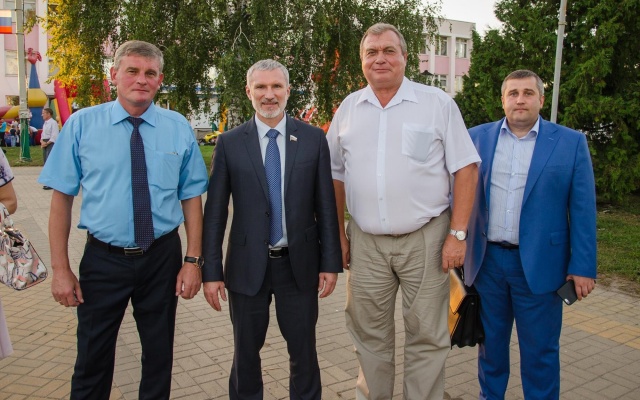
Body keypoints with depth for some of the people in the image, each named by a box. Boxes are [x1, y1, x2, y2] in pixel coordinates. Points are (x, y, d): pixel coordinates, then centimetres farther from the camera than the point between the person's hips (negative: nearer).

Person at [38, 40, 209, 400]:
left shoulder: (179, 128, -1)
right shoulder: (81, 124, -4)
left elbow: (192, 197, 0)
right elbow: (62, 198, -4)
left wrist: (193, 260, -5)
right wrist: (61, 269, -7)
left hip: (162, 258, 1)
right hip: (103, 258, -1)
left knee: (159, 356, 17)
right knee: (93, 360, 14)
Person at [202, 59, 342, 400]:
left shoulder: (313, 139, 0)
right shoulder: (229, 143, -1)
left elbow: (325, 205, 1)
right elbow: (214, 212, -1)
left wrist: (330, 262, -2)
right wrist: (211, 270, -4)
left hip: (299, 264, 0)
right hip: (247, 266, 0)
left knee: (304, 351, 13)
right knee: (246, 353, 16)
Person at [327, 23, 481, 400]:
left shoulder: (437, 103, -2)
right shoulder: (348, 108, 8)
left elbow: (465, 169, -3)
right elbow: (336, 176, 13)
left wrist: (458, 234, -9)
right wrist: (338, 233, 9)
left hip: (425, 239, -2)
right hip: (365, 242, 3)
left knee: (427, 336, 7)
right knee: (369, 333, 14)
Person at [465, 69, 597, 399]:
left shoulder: (570, 142, -1)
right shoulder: (477, 137, 4)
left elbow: (582, 210, -2)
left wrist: (583, 266, -6)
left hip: (539, 265, -2)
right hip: (487, 261, 3)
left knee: (539, 350, 9)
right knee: (490, 343, 17)